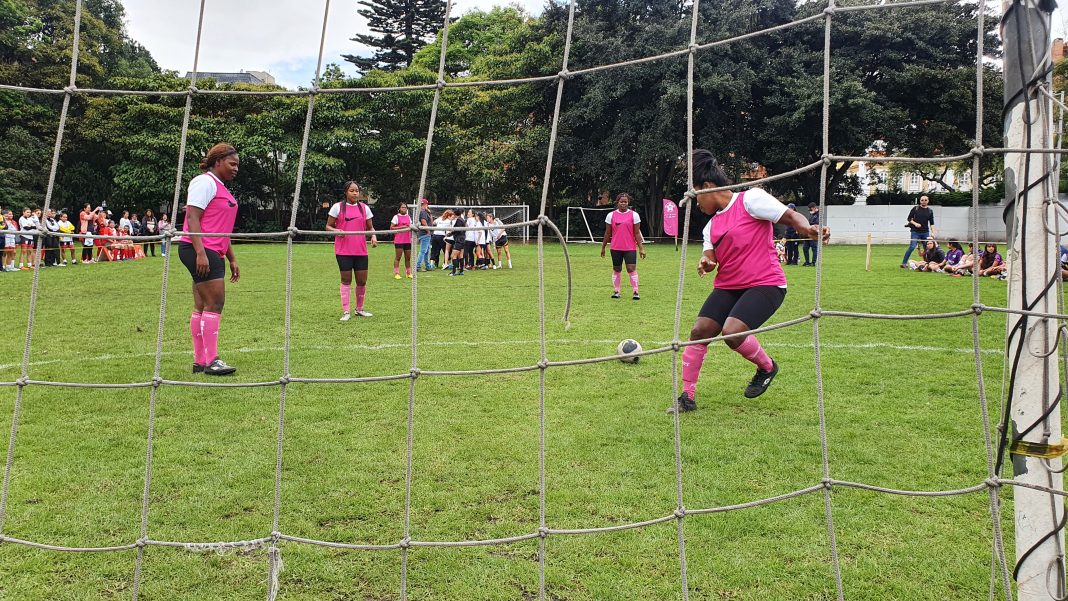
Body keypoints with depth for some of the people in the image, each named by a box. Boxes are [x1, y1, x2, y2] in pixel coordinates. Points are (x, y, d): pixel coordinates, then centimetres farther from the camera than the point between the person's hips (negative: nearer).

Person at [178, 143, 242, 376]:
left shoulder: (220, 187, 22)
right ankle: (211, 360, -8)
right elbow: (192, 218, -16)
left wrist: (232, 259, 26)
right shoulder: (205, 182, -7)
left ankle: (200, 361, 12)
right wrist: (200, 253, -24)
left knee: (202, 307, 9)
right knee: (215, 303, -11)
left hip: (212, 253, 10)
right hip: (201, 252, -10)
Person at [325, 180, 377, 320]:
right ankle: (346, 311, 7)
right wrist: (336, 231, -18)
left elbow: (370, 227, 14)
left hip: (361, 251, 3)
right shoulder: (338, 207, -1)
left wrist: (373, 236, -7)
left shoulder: (364, 207, 8)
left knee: (362, 280, 5)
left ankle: (359, 309, 23)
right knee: (346, 280, 1)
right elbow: (328, 226, 3)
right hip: (343, 250, -3)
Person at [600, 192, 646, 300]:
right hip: (616, 247, 2)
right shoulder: (611, 215, 5)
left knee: (632, 268, -11)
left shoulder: (634, 215, 1)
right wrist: (603, 247, 11)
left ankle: (635, 292, -9)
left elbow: (637, 233, 1)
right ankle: (616, 291, 16)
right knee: (616, 269, 8)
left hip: (630, 248, -2)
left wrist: (641, 248, -4)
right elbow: (608, 233, 11)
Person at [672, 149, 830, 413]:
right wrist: (706, 263, -9)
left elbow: (790, 216, -10)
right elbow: (712, 257, 16)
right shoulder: (712, 225, 16)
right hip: (727, 287, 8)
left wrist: (808, 229, -32)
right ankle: (688, 397, 6)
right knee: (699, 330, -5)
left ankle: (767, 367, 6)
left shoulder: (750, 199, -7)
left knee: (731, 332, -25)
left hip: (765, 284, -8)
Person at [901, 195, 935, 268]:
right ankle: (904, 263, -8)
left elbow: (932, 223, 11)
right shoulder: (915, 209, 4)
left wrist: (932, 232, 1)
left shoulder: (930, 211, 11)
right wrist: (915, 223, -12)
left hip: (925, 232, 3)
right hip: (915, 232, -3)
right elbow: (909, 219, 5)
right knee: (912, 247, -12)